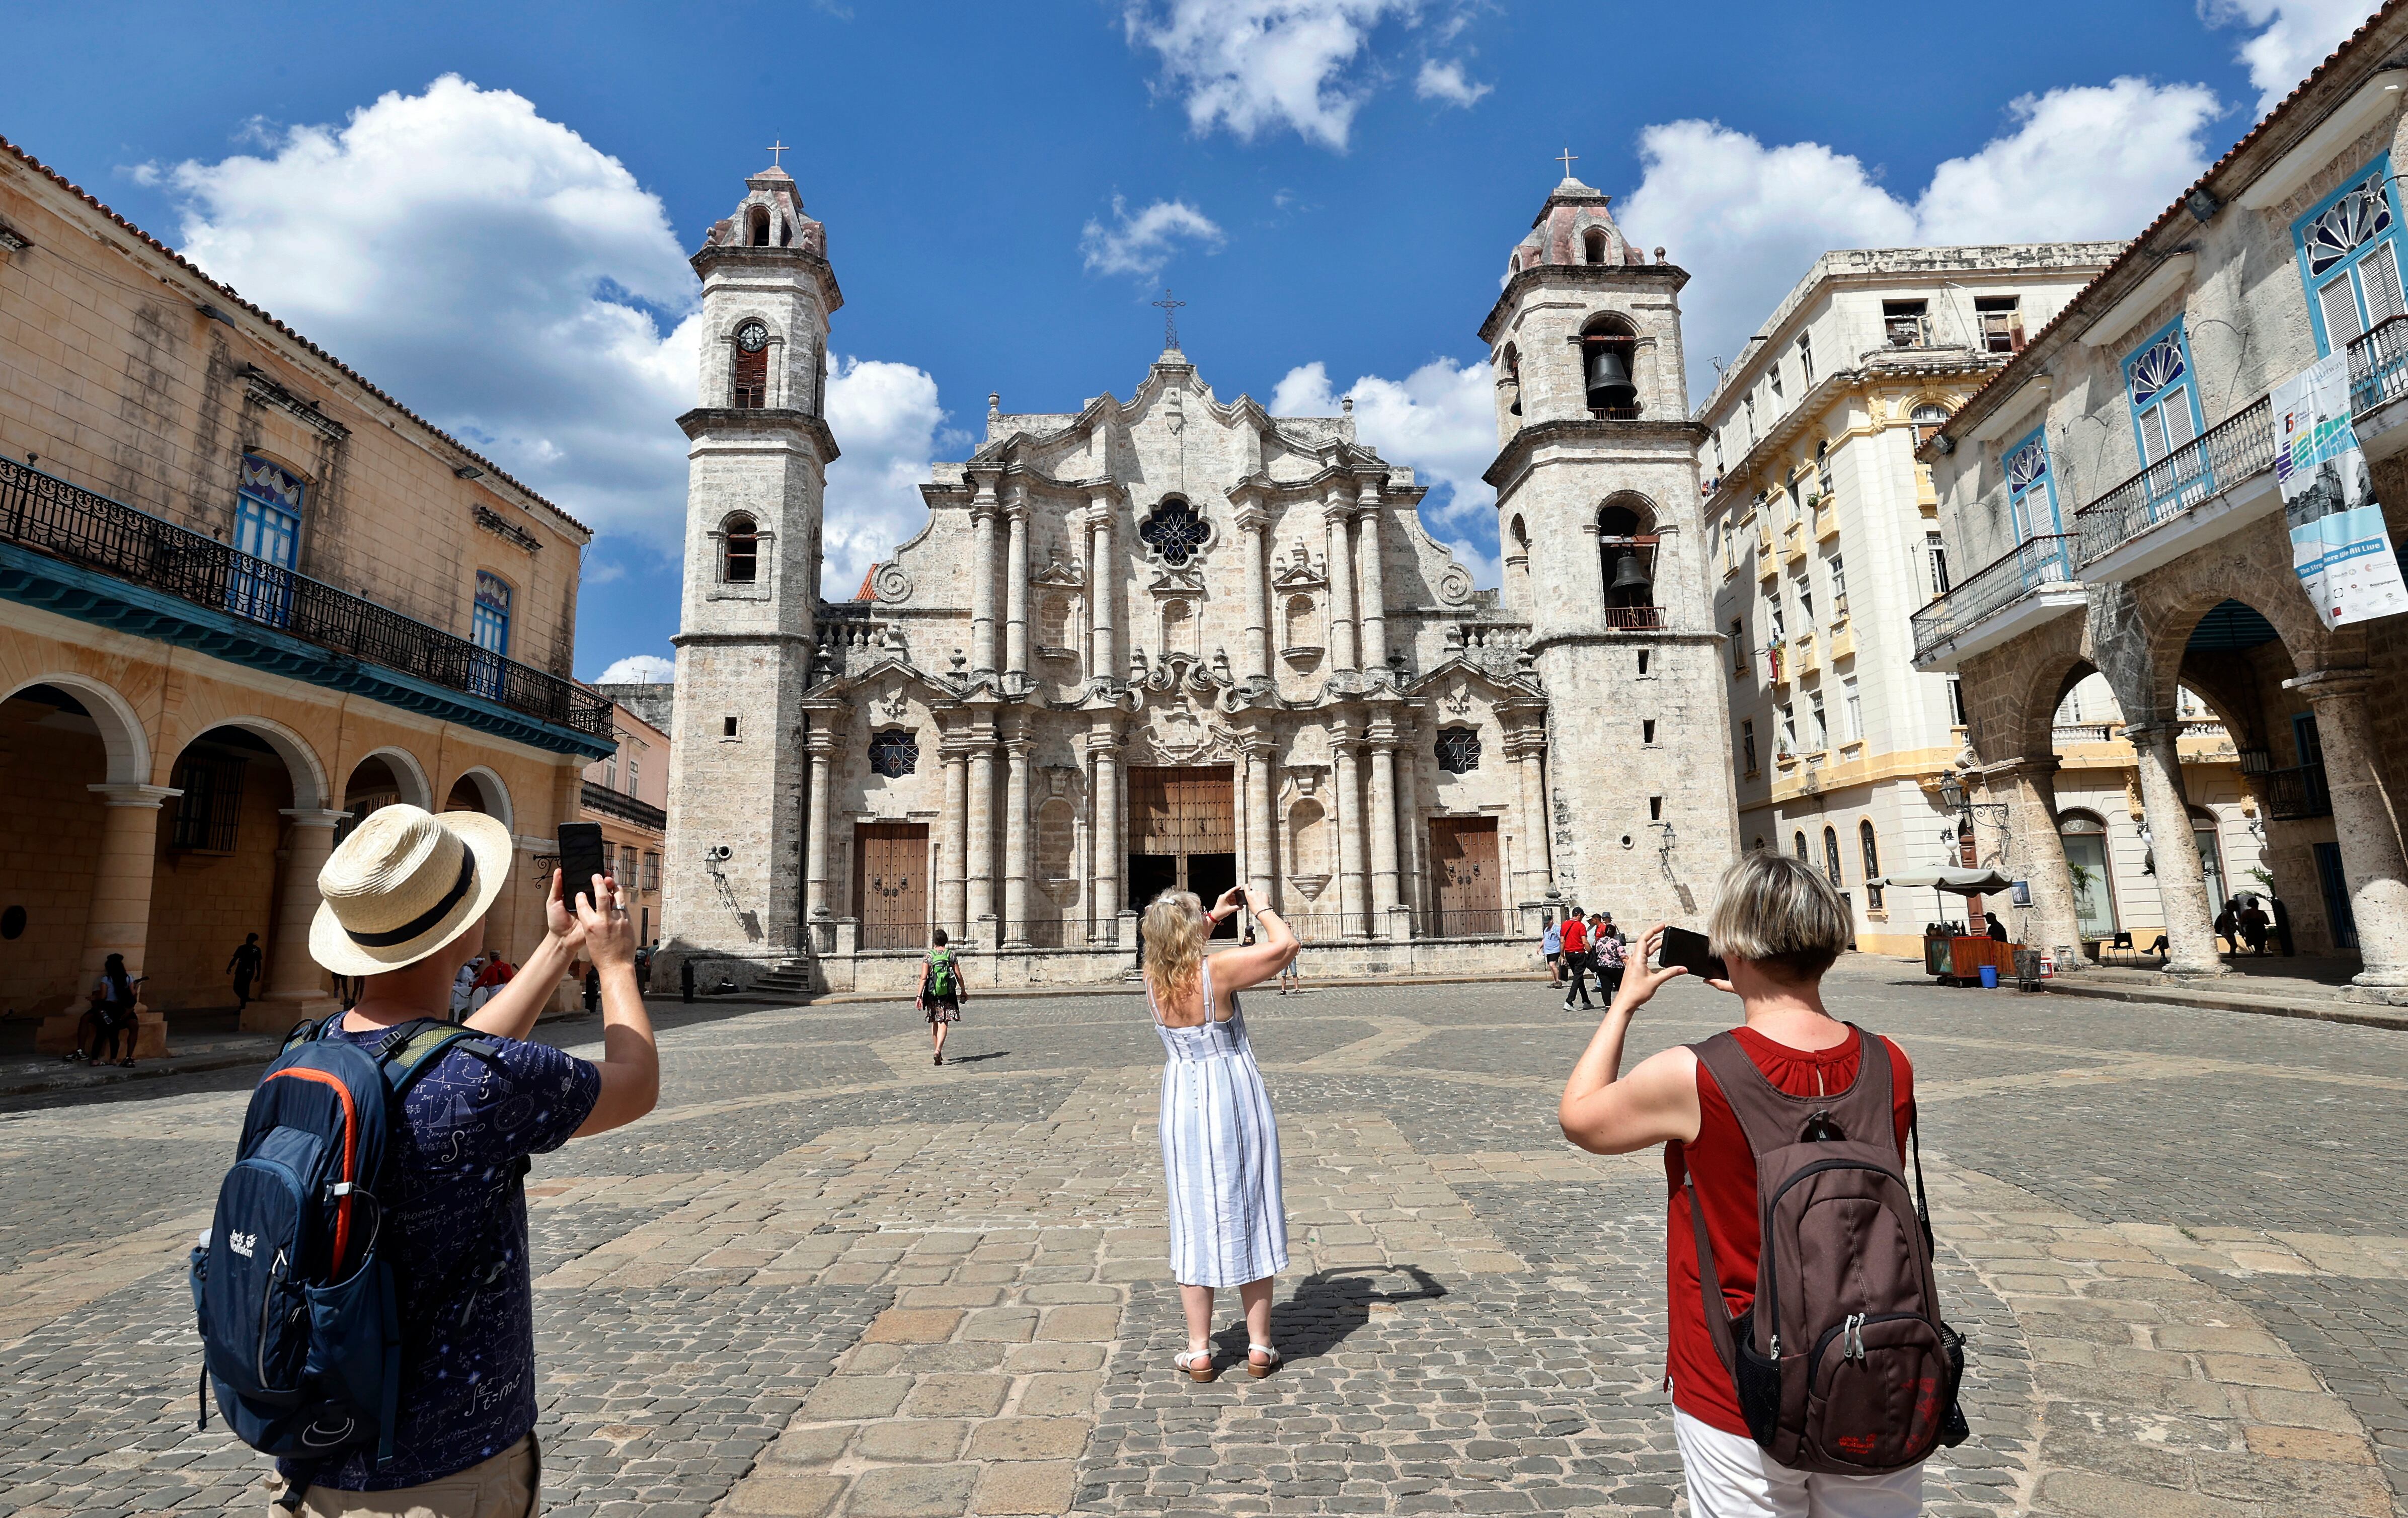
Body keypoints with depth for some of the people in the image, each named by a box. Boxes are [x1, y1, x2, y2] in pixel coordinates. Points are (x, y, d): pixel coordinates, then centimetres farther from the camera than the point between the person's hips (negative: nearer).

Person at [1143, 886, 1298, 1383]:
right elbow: (1287, 943, -14)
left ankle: (1199, 1352, 19)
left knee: (1195, 1225, 11)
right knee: (1249, 1219, 10)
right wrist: (1260, 908, 1)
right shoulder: (1219, 970, -19)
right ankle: (1259, 1347, 20)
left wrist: (1216, 916, 21)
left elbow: (1179, 952, 20)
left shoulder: (1153, 978, -4)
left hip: (1184, 1105, 3)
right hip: (1237, 1101, -3)